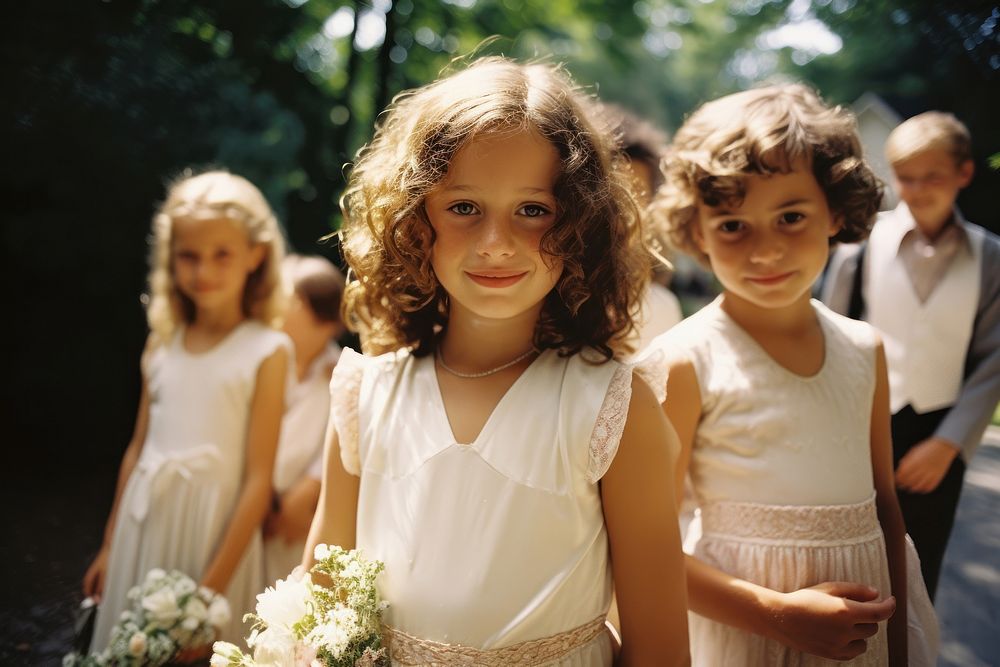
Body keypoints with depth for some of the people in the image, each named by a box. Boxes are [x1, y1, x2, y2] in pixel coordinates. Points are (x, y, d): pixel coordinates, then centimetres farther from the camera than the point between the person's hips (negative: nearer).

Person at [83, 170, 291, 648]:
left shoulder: (266, 351, -12)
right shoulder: (161, 344, 3)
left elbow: (258, 480, -13)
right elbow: (137, 448, 10)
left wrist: (215, 582, -14)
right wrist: (109, 546, 15)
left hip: (214, 528, -4)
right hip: (143, 524, 5)